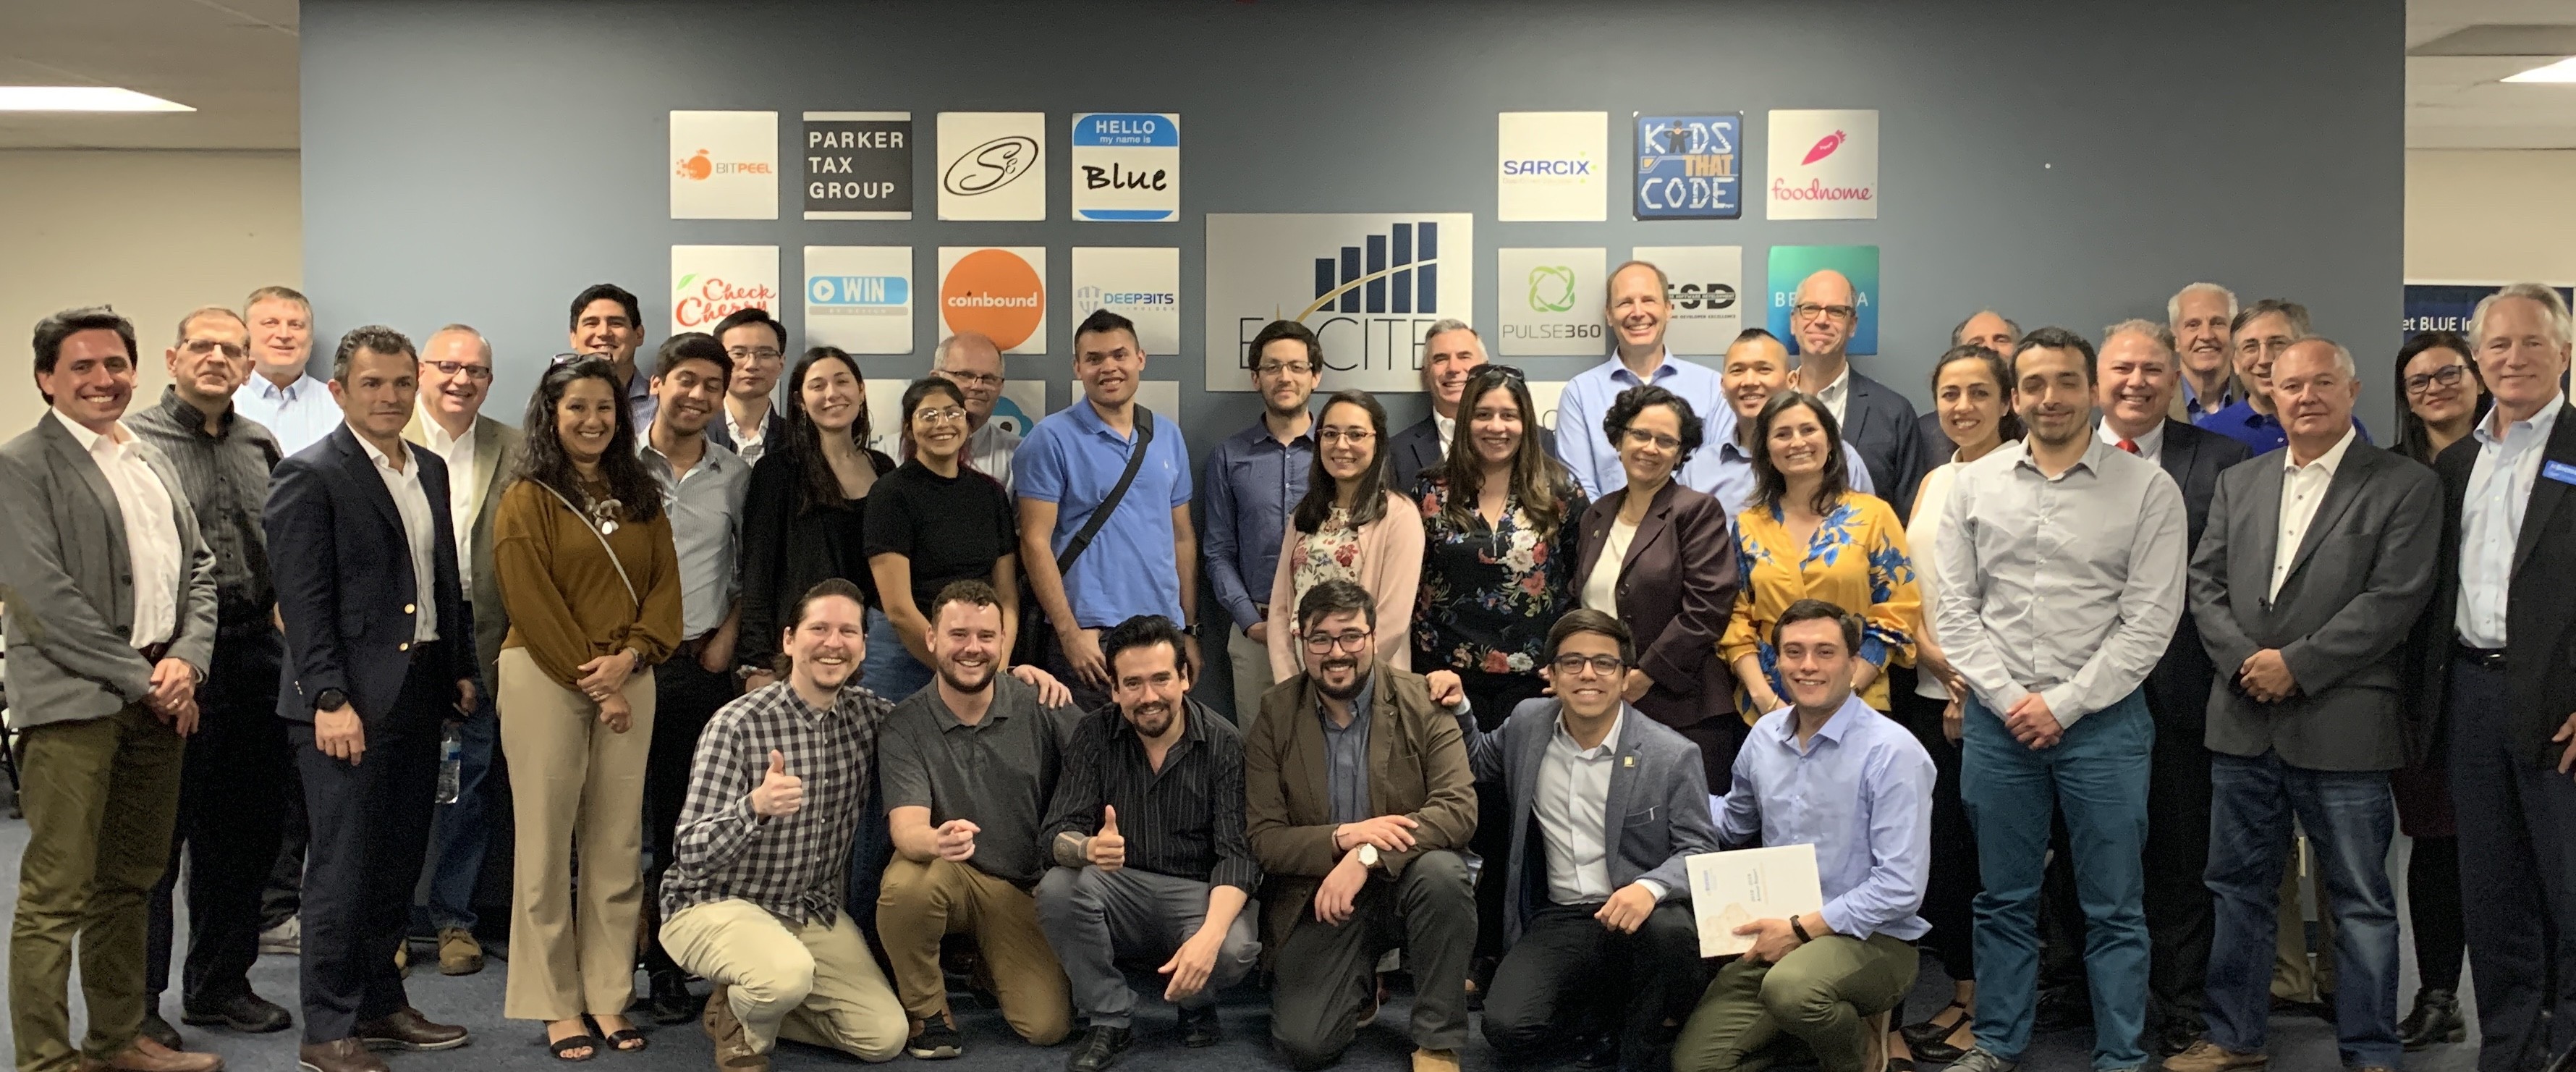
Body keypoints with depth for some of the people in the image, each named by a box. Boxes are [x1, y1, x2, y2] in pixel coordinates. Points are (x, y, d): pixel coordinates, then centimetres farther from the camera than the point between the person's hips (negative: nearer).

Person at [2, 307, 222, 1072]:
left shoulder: (153, 462, 17)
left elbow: (199, 567, 15)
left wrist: (186, 660, -2)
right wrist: (141, 679, -12)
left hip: (158, 699, 7)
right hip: (73, 701, -7)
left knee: (129, 881, 14)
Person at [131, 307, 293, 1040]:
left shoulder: (261, 446, 13)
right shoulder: (136, 441, -4)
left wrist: (286, 645, 9)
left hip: (255, 655, 6)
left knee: (243, 833, 13)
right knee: (156, 838, 1)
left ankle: (221, 986, 26)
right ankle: (136, 1003, 13)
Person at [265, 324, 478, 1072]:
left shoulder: (430, 470, 14)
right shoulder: (310, 476, -8)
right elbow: (302, 601, -13)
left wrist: (461, 668, 14)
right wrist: (331, 700, -18)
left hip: (420, 693, 7)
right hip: (350, 701, -7)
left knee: (398, 863, 14)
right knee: (344, 867, -2)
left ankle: (380, 1005, 26)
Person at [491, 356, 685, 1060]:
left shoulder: (641, 499, 14)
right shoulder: (527, 501, -1)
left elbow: (665, 584, 7)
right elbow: (533, 604, -8)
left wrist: (630, 655, -9)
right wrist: (591, 681, -11)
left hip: (629, 681, 4)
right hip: (545, 678, -4)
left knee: (617, 843, 5)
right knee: (548, 841, 0)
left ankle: (609, 996, 12)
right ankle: (557, 1004, 7)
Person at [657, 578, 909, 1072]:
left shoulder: (867, 713, -3)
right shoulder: (737, 725, -19)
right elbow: (692, 855, -24)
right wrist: (754, 807, -45)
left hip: (816, 911, 6)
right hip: (715, 903, -6)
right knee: (787, 975, -37)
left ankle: (756, 1005, 17)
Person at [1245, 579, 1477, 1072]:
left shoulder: (1421, 702, -7)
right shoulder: (1275, 715, -4)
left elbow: (1460, 808, -18)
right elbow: (1262, 839, -5)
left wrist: (1366, 856, -30)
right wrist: (1342, 837, -24)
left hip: (1404, 882, 0)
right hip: (1321, 899, 1)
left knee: (1441, 871, -35)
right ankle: (1360, 984, 19)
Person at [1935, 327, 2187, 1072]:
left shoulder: (2148, 490, -2)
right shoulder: (1974, 485, 5)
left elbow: (2150, 621, -6)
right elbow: (1956, 610, 5)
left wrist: (2064, 704, -10)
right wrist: (2008, 699, -6)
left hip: (2105, 721, -2)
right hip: (1998, 720, 2)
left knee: (2114, 906, 5)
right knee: (2003, 898, 12)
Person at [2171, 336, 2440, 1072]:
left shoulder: (2405, 487, -3)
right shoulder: (2239, 484, 13)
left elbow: (2394, 599, -11)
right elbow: (2205, 583, 8)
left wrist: (2296, 665, -15)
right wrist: (2245, 660, -9)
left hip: (2342, 726, -4)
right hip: (2244, 722, 5)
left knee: (2361, 900, 4)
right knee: (2238, 889, 12)